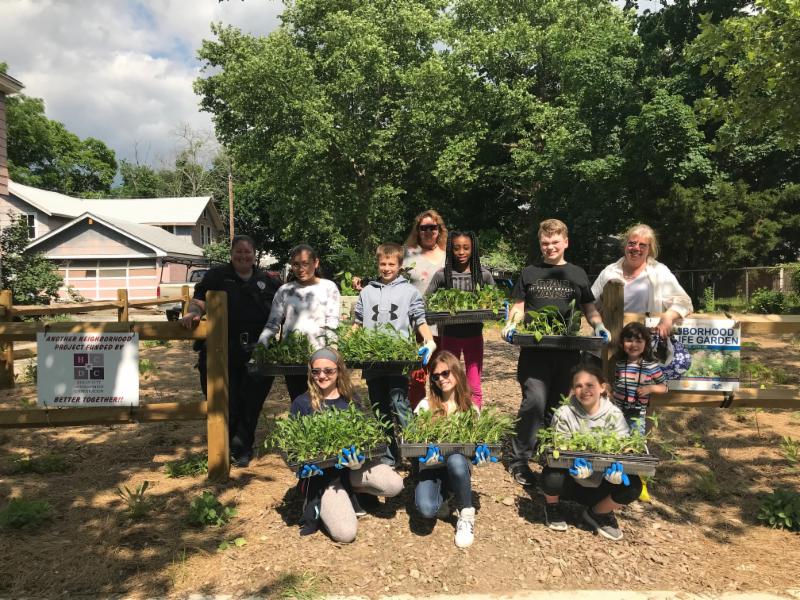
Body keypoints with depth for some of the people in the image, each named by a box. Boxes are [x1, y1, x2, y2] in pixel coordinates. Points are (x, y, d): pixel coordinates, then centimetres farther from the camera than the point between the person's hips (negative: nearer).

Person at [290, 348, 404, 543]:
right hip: (321, 472, -4)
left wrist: (360, 455, -21)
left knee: (395, 484, -19)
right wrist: (303, 465, -23)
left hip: (352, 464, 4)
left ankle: (348, 494, 7)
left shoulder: (351, 398, 5)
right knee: (345, 533, -21)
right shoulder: (301, 403, -5)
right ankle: (319, 505, 11)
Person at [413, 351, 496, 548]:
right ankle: (445, 496, 8)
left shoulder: (470, 408, 0)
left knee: (455, 460, -38)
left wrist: (481, 451, -24)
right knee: (426, 509, -31)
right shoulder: (426, 405, -4)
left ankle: (466, 514, -13)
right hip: (431, 466, 0)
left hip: (459, 466, 1)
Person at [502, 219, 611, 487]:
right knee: (535, 400, -15)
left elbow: (590, 309, 18)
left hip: (567, 350, 3)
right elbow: (518, 307, 10)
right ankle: (518, 460, -2)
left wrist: (598, 325, -3)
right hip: (534, 348, -2)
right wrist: (511, 324, -10)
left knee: (559, 404, 10)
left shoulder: (577, 274, 14)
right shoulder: (530, 273, 11)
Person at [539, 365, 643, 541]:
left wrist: (616, 469, -38)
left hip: (599, 485, 2)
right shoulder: (564, 414, -13)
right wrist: (577, 466, -39)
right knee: (552, 477, -34)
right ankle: (553, 506, 7)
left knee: (632, 485, -26)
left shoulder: (614, 415, -8)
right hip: (571, 482, -1)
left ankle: (598, 513, 8)